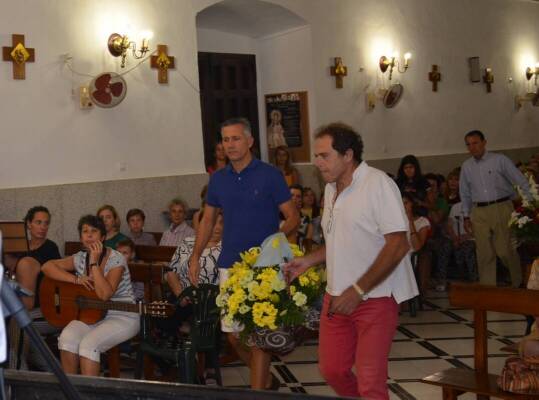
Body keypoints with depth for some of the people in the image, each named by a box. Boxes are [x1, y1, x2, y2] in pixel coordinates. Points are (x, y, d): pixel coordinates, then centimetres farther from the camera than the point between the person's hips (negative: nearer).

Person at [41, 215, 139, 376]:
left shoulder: (115, 259, -13)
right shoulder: (80, 258, 4)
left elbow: (104, 294, -24)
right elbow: (47, 266, -1)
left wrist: (94, 262, -22)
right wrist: (77, 279, -12)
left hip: (122, 317, -5)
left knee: (88, 344, -29)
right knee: (67, 338, -23)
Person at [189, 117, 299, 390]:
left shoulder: (269, 175, -5)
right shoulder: (218, 179, 9)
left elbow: (293, 217, -4)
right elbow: (208, 220, 17)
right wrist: (195, 257, 9)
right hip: (229, 265, 5)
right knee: (234, 335, 9)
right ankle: (266, 380, 31)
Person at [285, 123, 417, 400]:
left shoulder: (378, 184, -15)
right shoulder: (331, 188, 10)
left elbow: (398, 245, -19)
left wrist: (358, 291, -20)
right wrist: (308, 261, 7)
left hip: (374, 297, -7)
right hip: (337, 295, 8)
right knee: (331, 370, 14)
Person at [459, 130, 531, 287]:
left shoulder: (500, 160, -2)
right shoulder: (466, 166, 11)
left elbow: (521, 183, -2)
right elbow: (465, 193, 19)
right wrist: (466, 216, 15)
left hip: (501, 208, -4)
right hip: (479, 212, 4)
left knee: (505, 250, -7)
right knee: (484, 254, 3)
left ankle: (520, 283, 13)